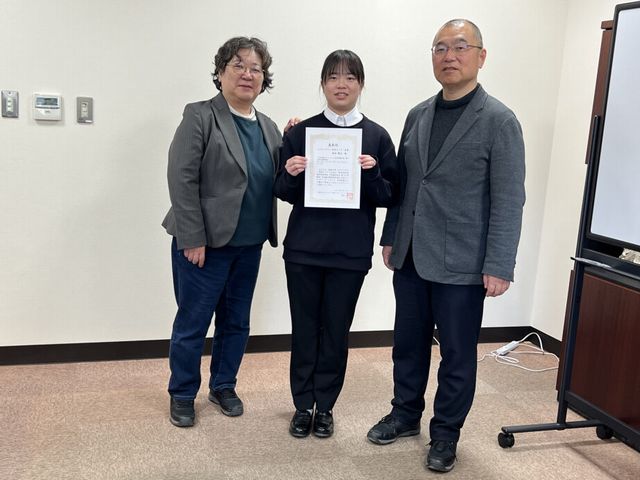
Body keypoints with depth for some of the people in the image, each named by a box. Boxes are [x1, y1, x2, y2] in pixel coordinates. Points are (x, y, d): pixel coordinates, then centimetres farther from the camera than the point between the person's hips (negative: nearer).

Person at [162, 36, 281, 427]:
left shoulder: (269, 128, 11)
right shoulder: (200, 116, -8)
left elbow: (277, 183, 12)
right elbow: (182, 179, -13)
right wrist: (193, 240, -17)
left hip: (249, 245, 6)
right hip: (205, 243, -5)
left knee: (236, 322, 16)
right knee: (192, 323, 7)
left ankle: (223, 386, 34)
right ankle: (182, 394, 25)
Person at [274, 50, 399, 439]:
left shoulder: (377, 136, 1)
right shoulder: (301, 132, 1)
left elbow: (389, 196, 1)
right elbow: (283, 192, 4)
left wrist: (371, 174, -18)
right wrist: (291, 174, -17)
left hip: (351, 252, 0)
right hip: (304, 248, 1)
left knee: (336, 331, 10)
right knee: (304, 329, 9)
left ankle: (325, 406, 26)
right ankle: (303, 405, 25)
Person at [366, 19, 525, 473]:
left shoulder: (499, 121, -7)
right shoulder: (418, 115, 10)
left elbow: (509, 200, -11)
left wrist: (499, 265, -15)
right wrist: (390, 237, 11)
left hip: (461, 264, -5)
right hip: (411, 258, 5)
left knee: (458, 354, 8)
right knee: (408, 343, 16)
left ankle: (446, 433, 26)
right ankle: (406, 414, 35)